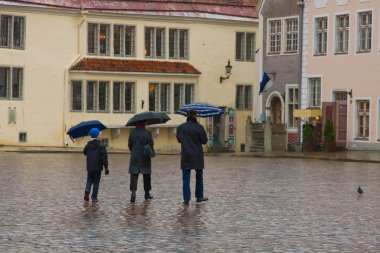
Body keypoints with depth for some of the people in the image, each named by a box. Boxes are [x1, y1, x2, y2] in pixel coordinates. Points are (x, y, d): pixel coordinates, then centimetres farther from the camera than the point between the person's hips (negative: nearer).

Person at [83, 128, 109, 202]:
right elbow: (104, 157, -11)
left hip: (90, 167, 2)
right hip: (98, 167, -2)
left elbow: (85, 152, 18)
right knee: (96, 182, 6)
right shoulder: (101, 146, -8)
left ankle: (87, 189, -14)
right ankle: (94, 197, 5)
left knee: (89, 180, 16)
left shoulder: (88, 145, 1)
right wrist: (106, 167, -8)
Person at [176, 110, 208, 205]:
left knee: (186, 178, 3)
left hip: (186, 156, 1)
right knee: (199, 177, 15)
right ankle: (199, 196, 22)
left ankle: (186, 199, -3)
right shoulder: (199, 127, -12)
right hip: (197, 156, -1)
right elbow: (204, 141, -7)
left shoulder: (180, 128, -1)